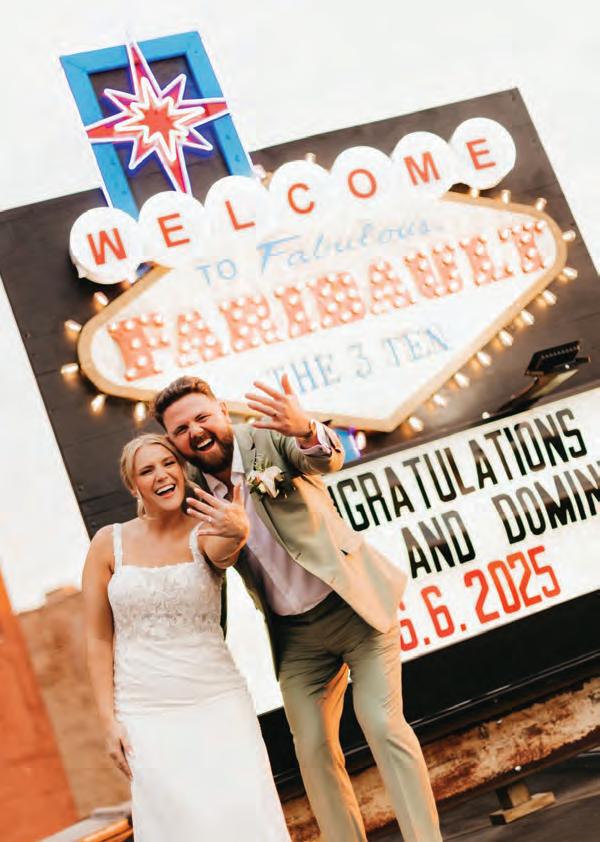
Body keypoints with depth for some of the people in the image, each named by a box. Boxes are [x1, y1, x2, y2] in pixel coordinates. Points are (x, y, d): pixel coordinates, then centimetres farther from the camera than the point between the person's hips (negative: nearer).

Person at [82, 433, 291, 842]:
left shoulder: (206, 531, -2)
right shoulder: (109, 542, 1)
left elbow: (224, 553, -29)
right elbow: (99, 638, 4)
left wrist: (238, 532, -52)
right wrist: (109, 719, -1)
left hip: (217, 700, 0)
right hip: (146, 712, 0)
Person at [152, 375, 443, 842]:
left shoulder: (271, 436, -12)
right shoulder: (191, 488, -2)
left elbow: (329, 458, -33)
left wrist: (306, 431, -56)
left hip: (354, 603, -4)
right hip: (296, 633, 4)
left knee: (383, 724, -9)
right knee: (313, 749, 2)